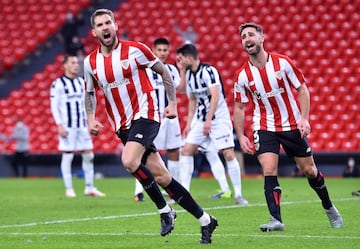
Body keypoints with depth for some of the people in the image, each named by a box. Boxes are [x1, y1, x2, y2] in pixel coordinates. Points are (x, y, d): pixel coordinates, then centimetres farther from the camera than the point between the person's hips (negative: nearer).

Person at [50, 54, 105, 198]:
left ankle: (89, 187, 9)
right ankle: (69, 189, 3)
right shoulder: (58, 84, -5)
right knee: (67, 156, -3)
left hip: (82, 126, 6)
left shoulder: (81, 82, 13)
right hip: (67, 126, -6)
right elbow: (54, 106, -7)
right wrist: (59, 125, -14)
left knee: (88, 155, 3)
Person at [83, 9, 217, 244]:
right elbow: (90, 92, 20)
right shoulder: (90, 62, 4)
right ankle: (205, 219, 12)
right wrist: (91, 118, 5)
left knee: (129, 161, -29)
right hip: (122, 125, 5)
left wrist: (172, 103, 0)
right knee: (160, 177, 1)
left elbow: (164, 72, 3)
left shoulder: (134, 49, -8)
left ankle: (165, 210, -10)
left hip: (145, 114, -5)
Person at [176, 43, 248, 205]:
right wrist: (189, 123, 14)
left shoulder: (208, 71, -17)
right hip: (200, 119, 8)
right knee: (186, 150, -2)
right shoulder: (189, 74, 8)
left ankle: (238, 194, -3)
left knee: (229, 154, -12)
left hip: (219, 118, -8)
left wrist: (208, 120, -29)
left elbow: (215, 96, -25)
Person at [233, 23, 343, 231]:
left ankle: (329, 207, 31)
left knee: (309, 170, 8)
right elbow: (239, 107, 3)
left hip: (292, 126, 0)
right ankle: (276, 220, -18)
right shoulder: (243, 75, -7)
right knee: (269, 171, -19)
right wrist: (241, 136, -4)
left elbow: (302, 89, -3)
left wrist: (304, 119, -12)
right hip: (264, 128, 0)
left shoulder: (283, 62, -11)